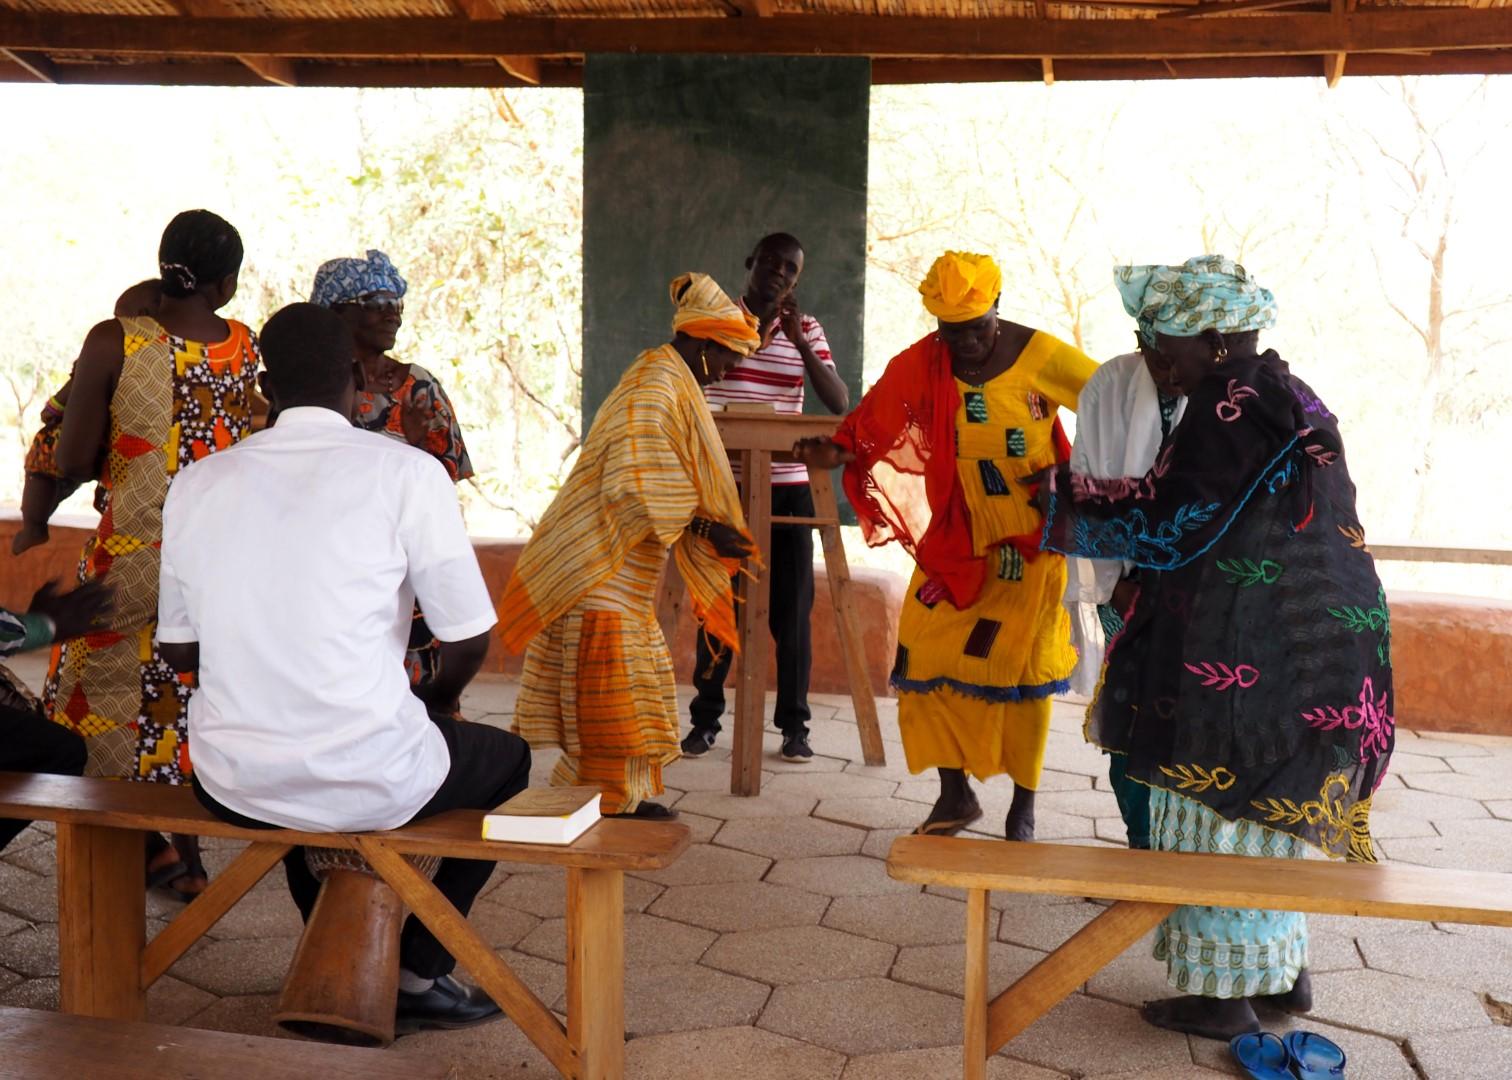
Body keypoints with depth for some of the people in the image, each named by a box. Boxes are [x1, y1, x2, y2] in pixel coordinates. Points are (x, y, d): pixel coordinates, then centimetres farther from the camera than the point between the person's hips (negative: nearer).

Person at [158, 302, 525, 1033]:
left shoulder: (198, 483, 3)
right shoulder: (407, 471, -8)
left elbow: (179, 648, 11)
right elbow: (470, 644, -5)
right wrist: (436, 701, 17)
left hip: (231, 784, 4)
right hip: (371, 782, -4)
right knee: (508, 758, 26)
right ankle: (419, 972, 20)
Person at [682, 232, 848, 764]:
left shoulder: (807, 329, 6)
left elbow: (839, 402, -4)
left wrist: (798, 341, -13)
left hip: (788, 487, 1)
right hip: (723, 485, -1)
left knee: (791, 608, 2)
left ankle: (794, 724, 10)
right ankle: (705, 718, 13)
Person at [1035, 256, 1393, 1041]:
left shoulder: (1229, 407, -17)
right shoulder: (1284, 397, 13)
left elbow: (1166, 519, -16)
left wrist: (1070, 499, -2)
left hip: (1248, 649, -10)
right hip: (1297, 644, 10)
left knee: (1222, 809, 1)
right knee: (1266, 803, 19)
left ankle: (1225, 990, 11)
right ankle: (1281, 967, 29)